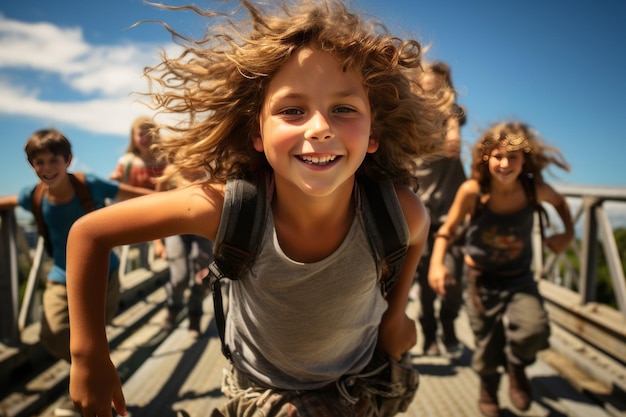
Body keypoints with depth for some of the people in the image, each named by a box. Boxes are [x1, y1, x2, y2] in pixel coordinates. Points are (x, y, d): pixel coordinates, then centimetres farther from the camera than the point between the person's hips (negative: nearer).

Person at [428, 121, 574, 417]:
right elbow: (448, 229, -11)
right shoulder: (472, 191, -23)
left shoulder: (535, 189, -17)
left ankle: (517, 368, 13)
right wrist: (437, 263, -24)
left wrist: (568, 232, -5)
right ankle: (488, 391, 47)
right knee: (487, 345, 11)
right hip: (482, 278, -1)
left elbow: (560, 202, 8)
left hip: (519, 278, 1)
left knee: (533, 329, -25)